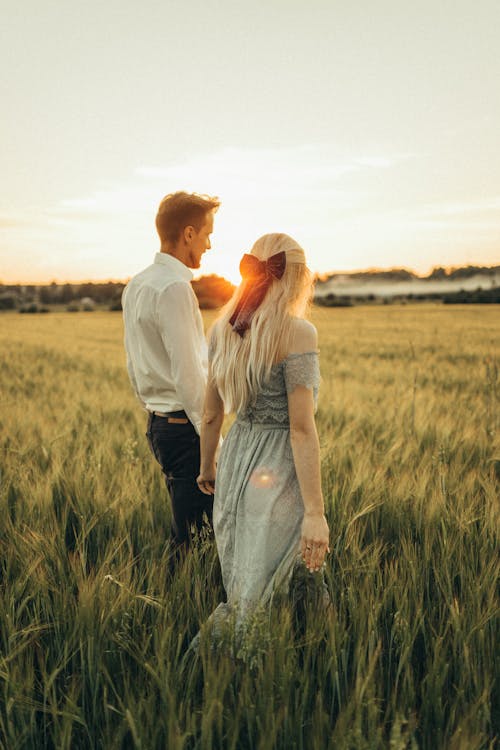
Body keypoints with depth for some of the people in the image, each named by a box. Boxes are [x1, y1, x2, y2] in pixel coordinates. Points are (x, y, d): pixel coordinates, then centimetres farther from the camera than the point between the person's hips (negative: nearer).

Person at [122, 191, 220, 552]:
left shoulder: (136, 285, 12)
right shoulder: (174, 288, -17)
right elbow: (188, 374, -21)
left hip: (157, 423, 9)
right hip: (183, 426, -9)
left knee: (185, 525, 18)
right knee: (194, 534, 0)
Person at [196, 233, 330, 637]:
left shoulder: (224, 328, 3)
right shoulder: (298, 332, -16)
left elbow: (211, 414, 10)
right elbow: (301, 428, -19)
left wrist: (207, 467, 25)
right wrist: (315, 512, -16)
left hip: (235, 461, 7)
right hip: (277, 470, -7)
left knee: (239, 586, 23)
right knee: (265, 594, 8)